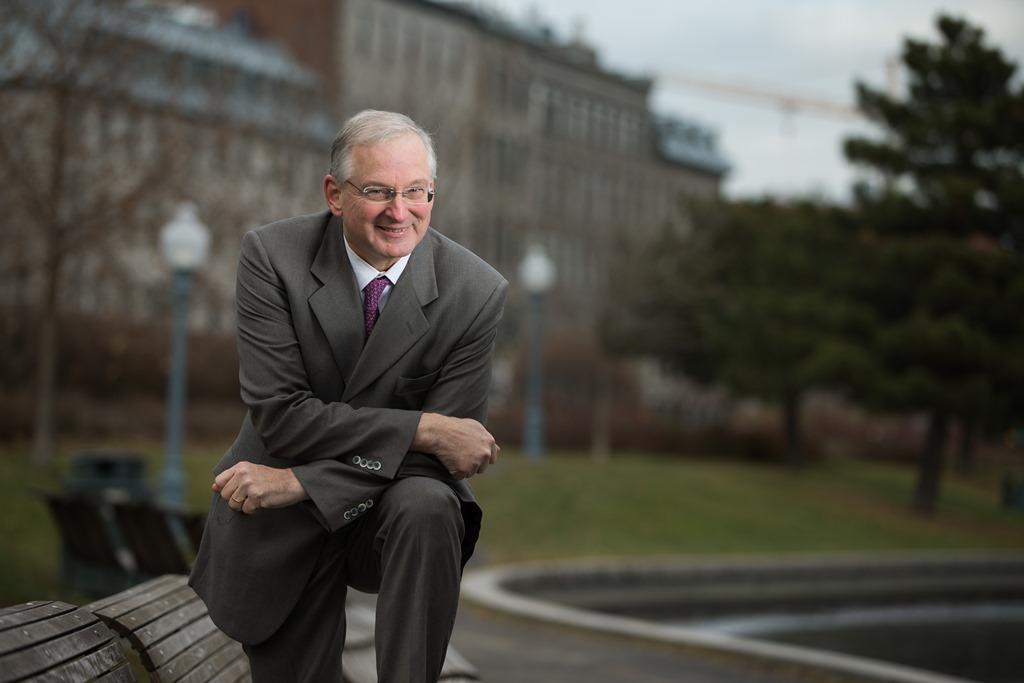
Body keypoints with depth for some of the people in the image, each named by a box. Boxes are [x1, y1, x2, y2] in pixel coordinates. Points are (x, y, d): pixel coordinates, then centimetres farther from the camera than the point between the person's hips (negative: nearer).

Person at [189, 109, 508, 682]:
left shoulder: (477, 292, -13)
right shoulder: (272, 256, -13)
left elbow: (446, 457, -15)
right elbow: (280, 415, -19)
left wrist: (300, 481, -24)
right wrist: (420, 429, -26)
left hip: (395, 502, -1)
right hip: (277, 534, 1)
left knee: (428, 505, -32)